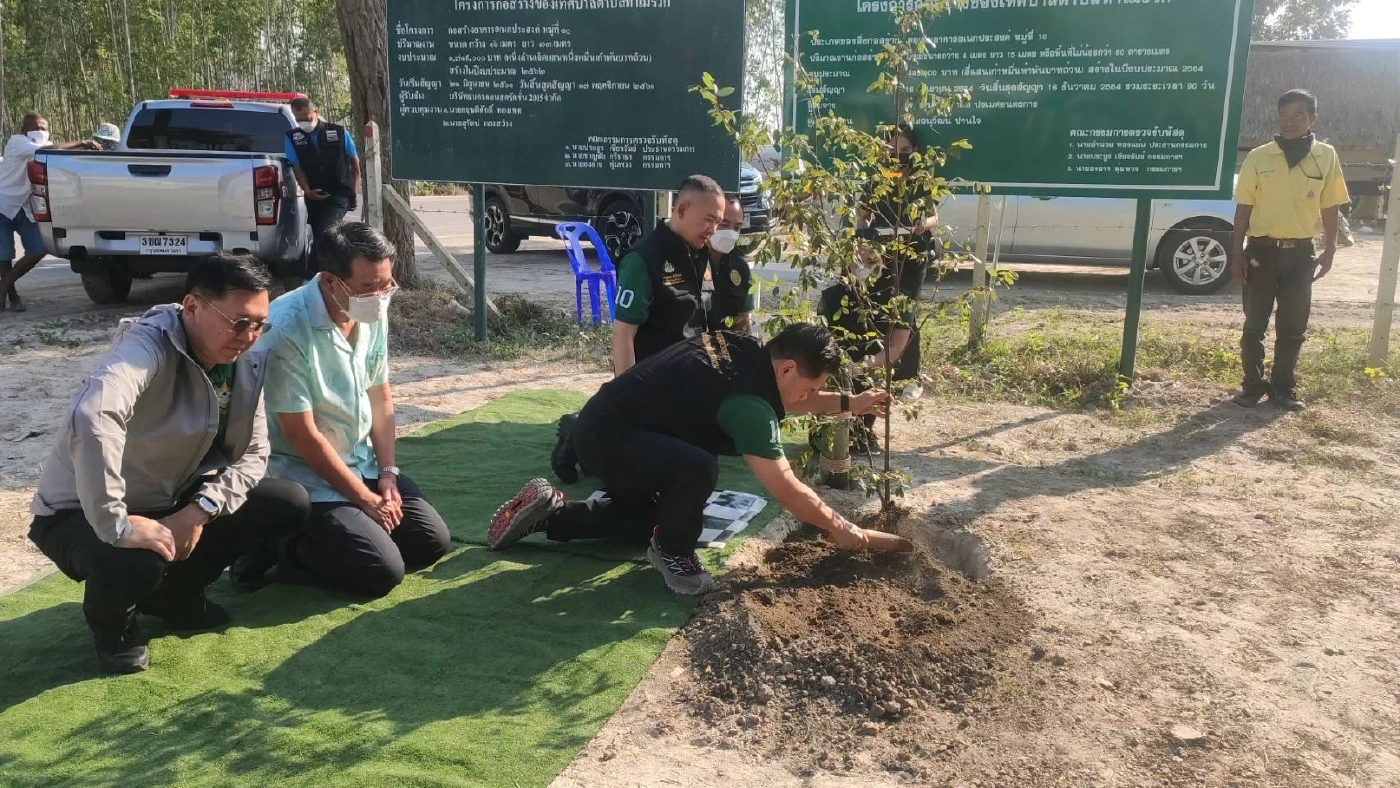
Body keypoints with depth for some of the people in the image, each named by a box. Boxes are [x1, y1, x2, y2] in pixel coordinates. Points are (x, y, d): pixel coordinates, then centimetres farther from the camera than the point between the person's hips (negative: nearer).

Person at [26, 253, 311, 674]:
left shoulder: (249, 363, -8)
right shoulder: (149, 344, -31)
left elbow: (253, 453, -5)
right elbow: (92, 417, -50)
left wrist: (198, 512, -22)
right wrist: (117, 525, -46)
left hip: (170, 505, 7)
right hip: (83, 513, -7)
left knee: (290, 504, -8)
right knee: (134, 562, -39)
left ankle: (172, 591, 11)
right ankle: (111, 623, 1)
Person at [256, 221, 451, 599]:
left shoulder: (372, 314, -3)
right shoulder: (287, 329, -25)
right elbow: (302, 435, -21)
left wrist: (387, 473, -2)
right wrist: (365, 499, -15)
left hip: (362, 463, 8)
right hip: (308, 478, -7)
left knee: (432, 541, 2)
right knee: (382, 571, -18)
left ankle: (318, 538, 15)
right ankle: (283, 549, 5)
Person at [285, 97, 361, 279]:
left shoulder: (339, 132, 3)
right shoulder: (293, 137, 6)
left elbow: (355, 162, 11)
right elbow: (296, 167, 3)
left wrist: (355, 189, 6)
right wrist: (307, 190, -13)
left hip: (340, 194, -4)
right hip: (315, 196, 4)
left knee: (324, 233, -22)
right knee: (322, 236, 9)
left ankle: (311, 278, -24)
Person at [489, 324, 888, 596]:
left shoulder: (748, 351, -1)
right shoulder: (746, 400, -27)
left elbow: (782, 399, 22)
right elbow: (786, 490, -23)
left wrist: (848, 402, 17)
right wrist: (837, 526, -10)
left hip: (604, 424, 10)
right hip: (606, 436, -10)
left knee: (649, 518, 27)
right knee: (699, 467, -32)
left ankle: (548, 512, 29)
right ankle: (671, 552, -4)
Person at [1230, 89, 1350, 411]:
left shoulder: (1326, 156, 2)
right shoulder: (1258, 157, -1)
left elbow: (1330, 208, 7)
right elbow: (1243, 207, 1)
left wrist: (1329, 251, 3)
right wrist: (1237, 252, -3)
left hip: (1301, 253, 1)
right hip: (1262, 250, -1)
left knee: (1293, 326, 6)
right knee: (1254, 324, 4)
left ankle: (1283, 388, 18)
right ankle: (1253, 385, 15)